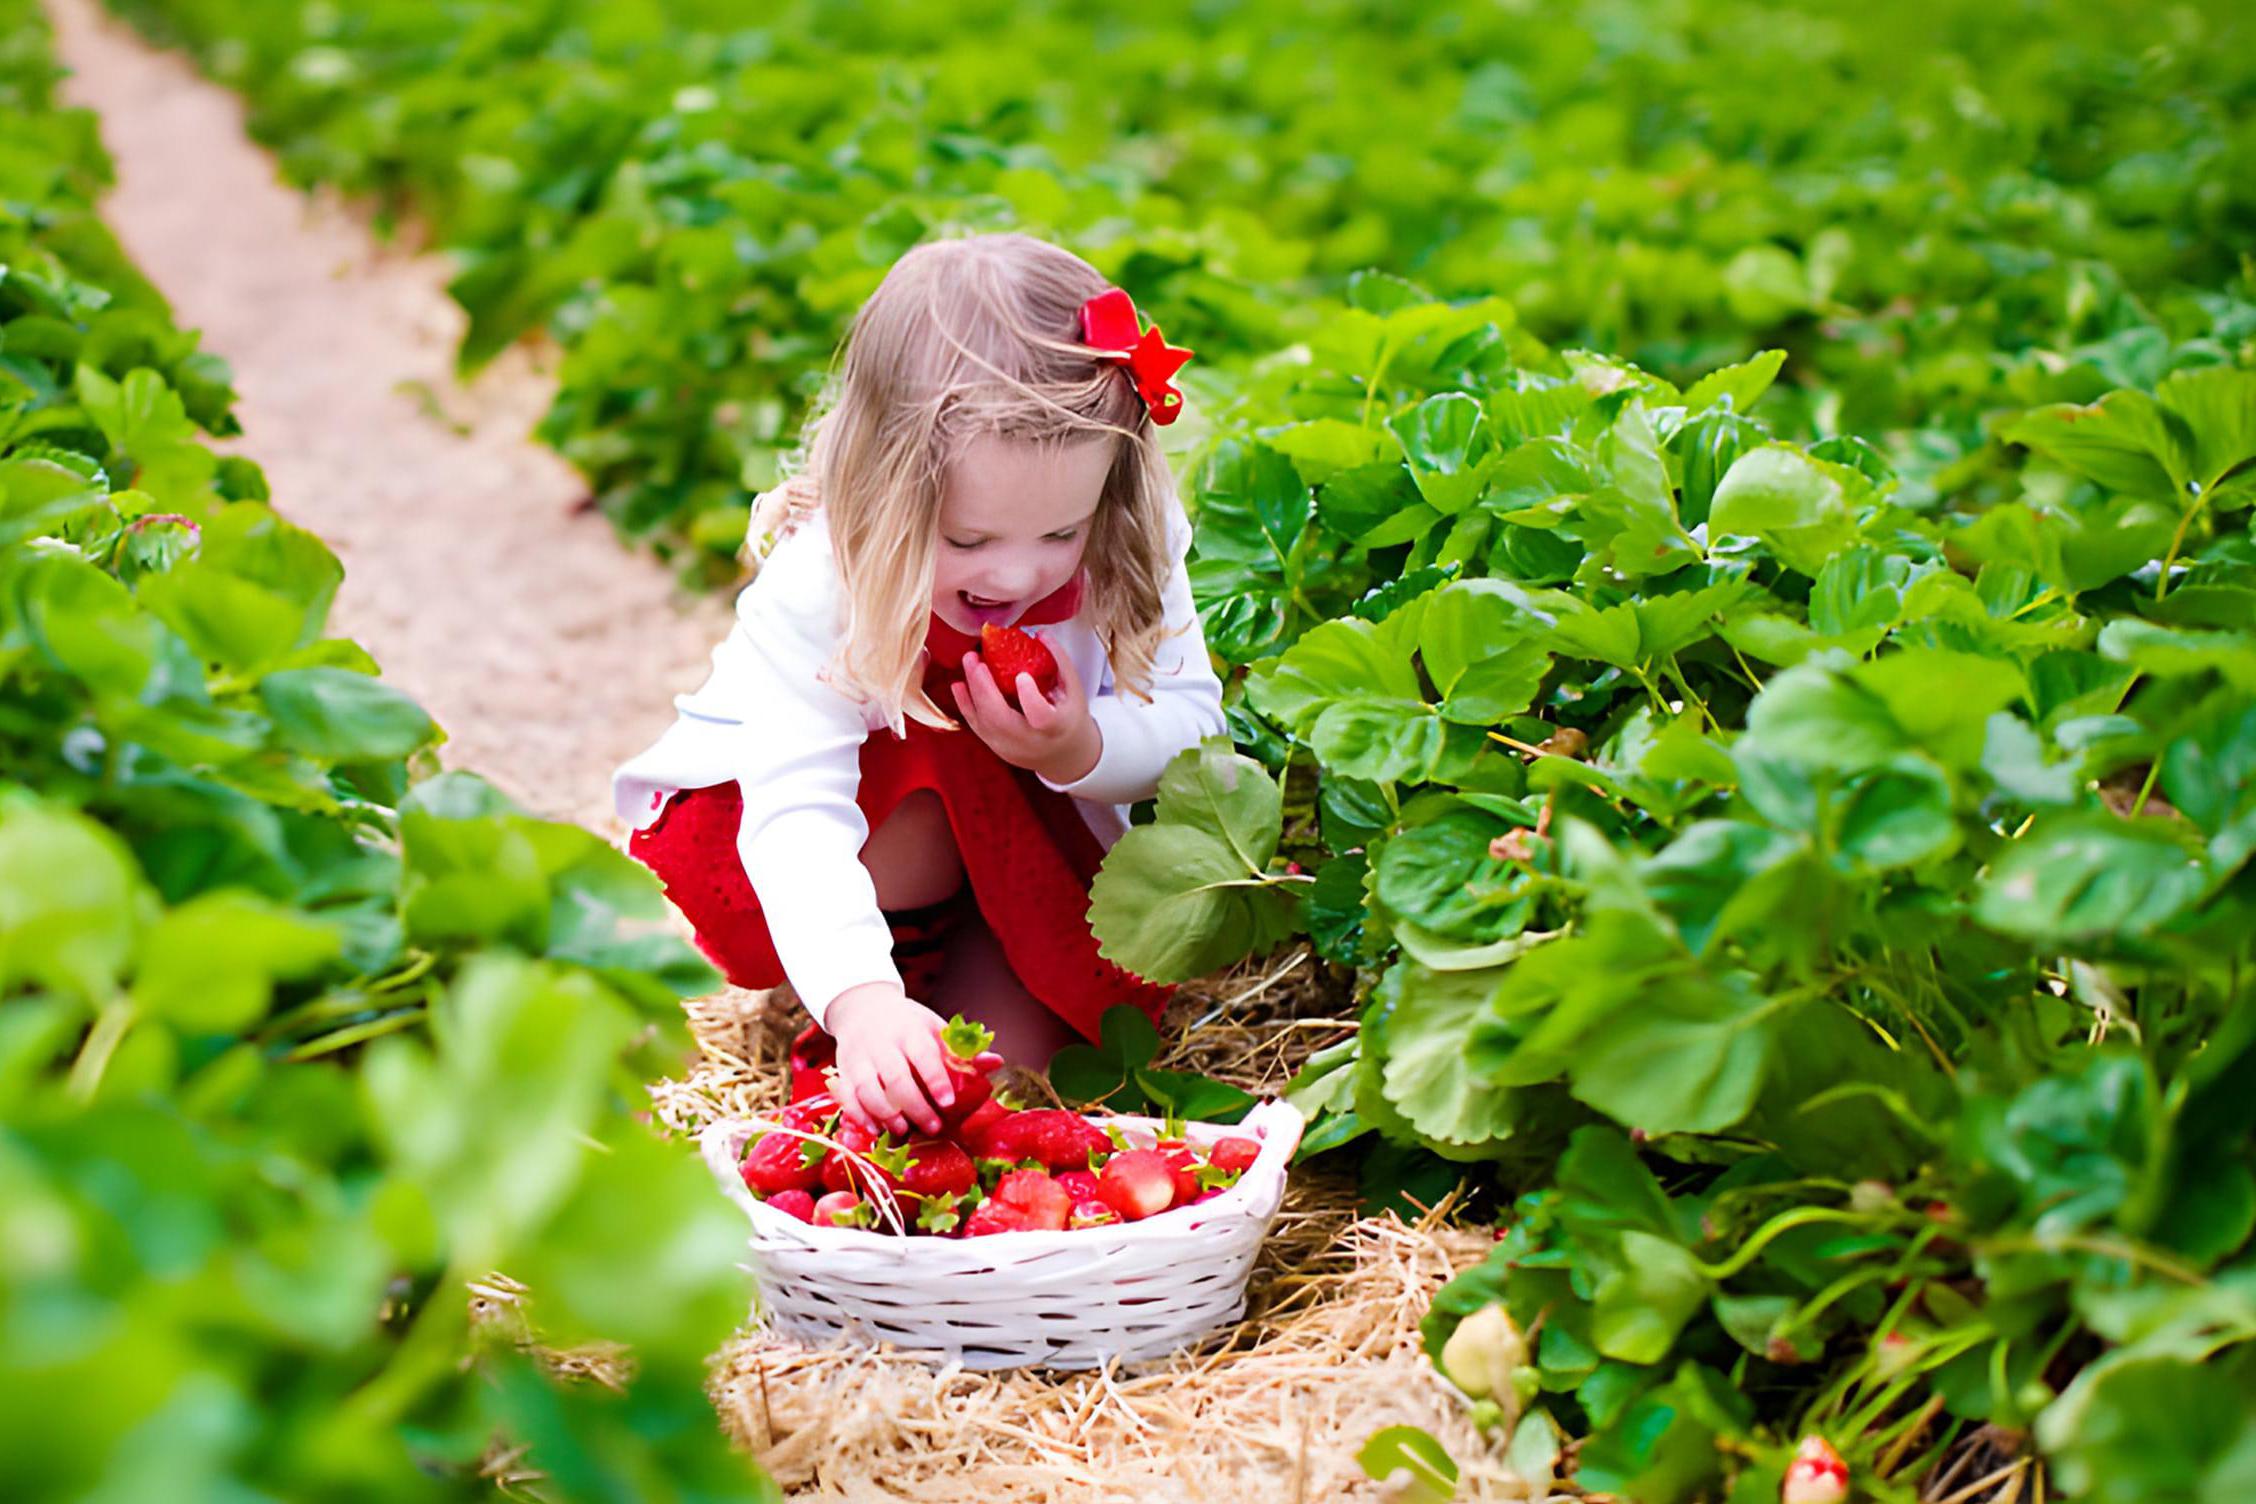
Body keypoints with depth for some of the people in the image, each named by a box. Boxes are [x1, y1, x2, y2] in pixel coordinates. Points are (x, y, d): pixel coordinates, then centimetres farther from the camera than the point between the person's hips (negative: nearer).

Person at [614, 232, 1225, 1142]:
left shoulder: (1126, 556, -24)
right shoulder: (814, 589, -36)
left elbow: (1189, 718, -14)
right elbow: (797, 813, -44)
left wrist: (1084, 749, -38)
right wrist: (858, 997, -61)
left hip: (1013, 831, 2)